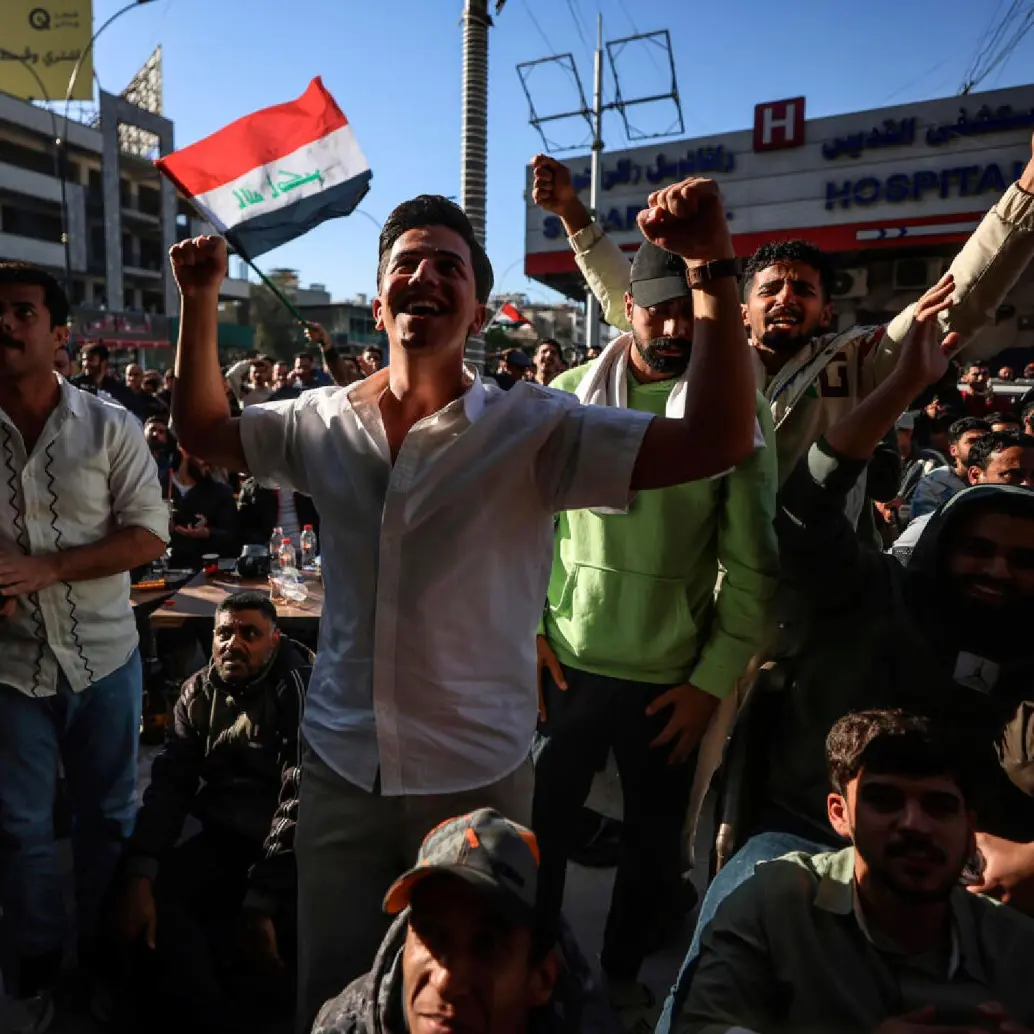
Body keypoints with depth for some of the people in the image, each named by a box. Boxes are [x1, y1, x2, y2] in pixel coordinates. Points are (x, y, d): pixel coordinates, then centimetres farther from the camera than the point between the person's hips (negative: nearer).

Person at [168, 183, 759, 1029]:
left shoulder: (533, 430, -14)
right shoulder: (324, 422, -1)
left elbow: (718, 442, -22)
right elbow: (203, 431, 15)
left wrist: (712, 268, -30)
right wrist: (201, 300, 4)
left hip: (476, 777, -3)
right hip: (339, 768, 3)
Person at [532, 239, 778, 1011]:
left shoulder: (739, 411, -3)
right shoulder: (571, 393, 1)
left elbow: (752, 565, -3)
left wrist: (714, 680, -5)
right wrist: (525, 630, -2)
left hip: (672, 676, 0)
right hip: (564, 662, 1)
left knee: (656, 843, 16)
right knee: (540, 828, 12)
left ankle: (622, 971, 42)